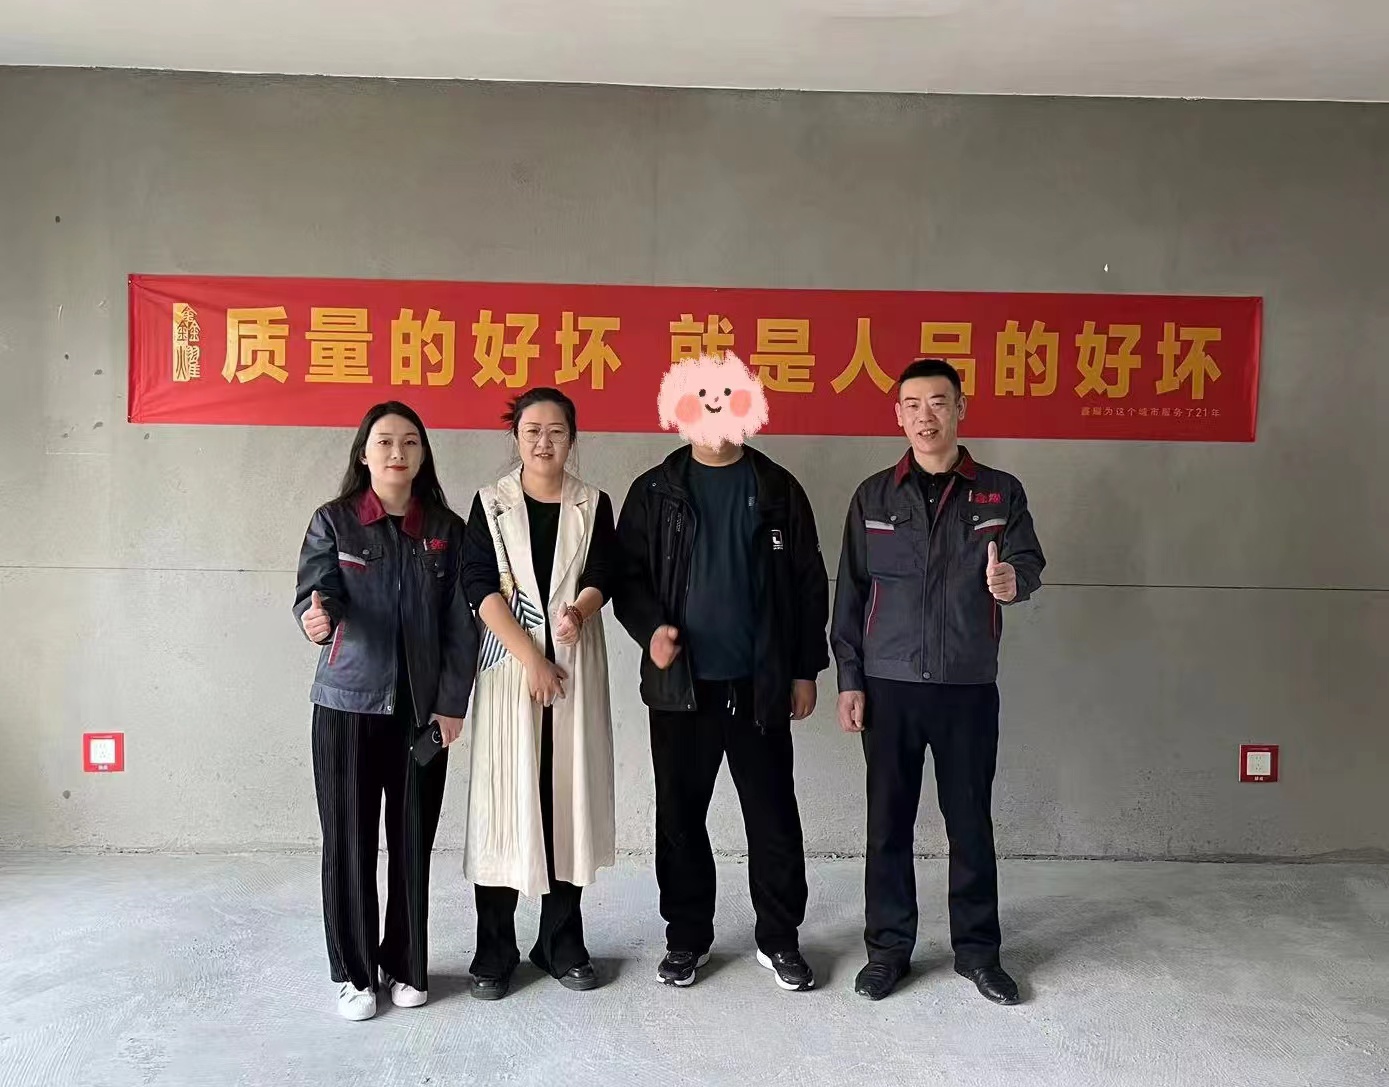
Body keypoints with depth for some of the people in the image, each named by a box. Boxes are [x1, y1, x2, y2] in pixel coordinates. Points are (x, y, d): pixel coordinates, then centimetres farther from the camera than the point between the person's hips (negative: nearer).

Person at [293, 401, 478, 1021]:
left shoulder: (446, 529, 4)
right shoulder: (334, 522, 1)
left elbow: (460, 622, 4)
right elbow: (314, 590, -12)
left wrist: (452, 702, -1)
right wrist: (316, 615, -35)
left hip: (422, 708, 1)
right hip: (347, 703, -1)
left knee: (413, 840, 7)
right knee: (349, 840, 4)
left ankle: (406, 966, 24)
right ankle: (354, 972, 21)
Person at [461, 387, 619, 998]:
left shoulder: (593, 505, 8)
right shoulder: (492, 503, 3)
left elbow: (602, 576, -2)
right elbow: (479, 583, -5)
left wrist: (579, 611, -25)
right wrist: (531, 657, -14)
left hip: (576, 667, 2)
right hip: (510, 664, -1)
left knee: (569, 796, 5)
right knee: (503, 799, -1)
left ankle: (562, 943, 18)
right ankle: (494, 951, 12)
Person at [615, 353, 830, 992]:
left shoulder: (778, 490, 4)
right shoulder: (654, 492, 4)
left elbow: (808, 584, 5)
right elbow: (627, 574, 4)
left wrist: (806, 669, 3)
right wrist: (650, 627, -15)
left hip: (760, 683, 0)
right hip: (681, 683, 1)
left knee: (773, 817, 7)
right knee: (680, 817, 10)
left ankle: (779, 940, 24)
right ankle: (687, 937, 27)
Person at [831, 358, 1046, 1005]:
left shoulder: (1000, 492, 4)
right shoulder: (874, 497, 5)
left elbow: (1028, 562, -3)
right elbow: (850, 592, 5)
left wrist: (1012, 580, -28)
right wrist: (848, 679, 0)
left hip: (969, 688, 0)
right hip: (889, 686, 1)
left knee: (971, 822, 9)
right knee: (888, 822, 8)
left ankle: (977, 949, 25)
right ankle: (888, 947, 23)